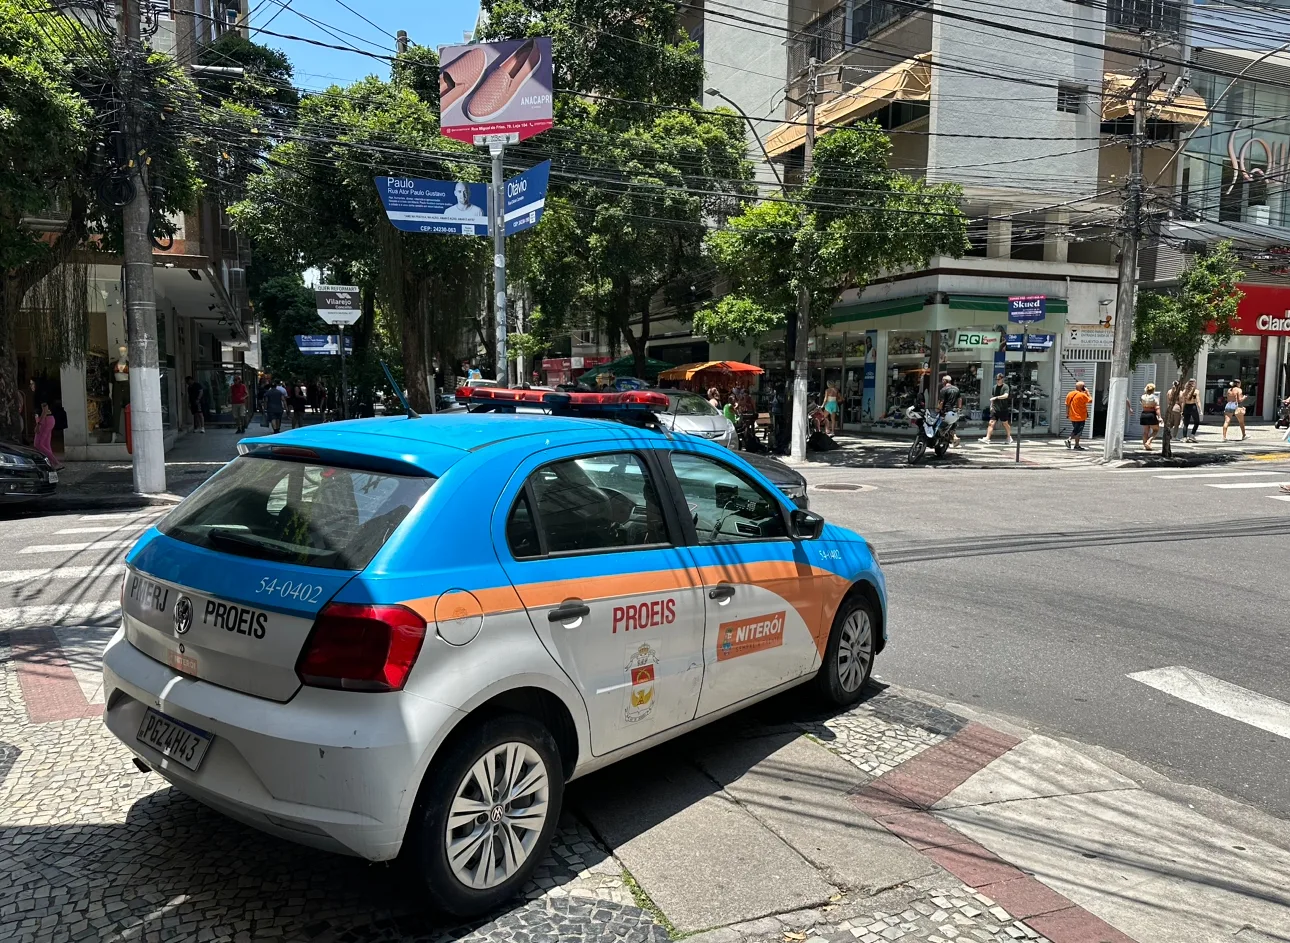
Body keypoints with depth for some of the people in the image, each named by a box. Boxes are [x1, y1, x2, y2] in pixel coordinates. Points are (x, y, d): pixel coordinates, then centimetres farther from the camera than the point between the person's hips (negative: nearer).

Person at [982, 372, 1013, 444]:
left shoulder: (1005, 387, -7)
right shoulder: (994, 387, 11)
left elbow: (1006, 395, -23)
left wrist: (996, 397, -30)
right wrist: (991, 406, 12)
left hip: (1003, 409, -4)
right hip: (995, 409, 4)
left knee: (1005, 423, 11)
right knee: (991, 423, -9)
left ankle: (1009, 437, 30)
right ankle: (987, 438, -15)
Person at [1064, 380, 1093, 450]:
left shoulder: (1069, 394, 3)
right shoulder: (1082, 395, -16)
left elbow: (1067, 405, 7)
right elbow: (1090, 400, -6)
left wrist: (1067, 414, 14)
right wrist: (1087, 392, 0)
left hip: (1072, 417, 6)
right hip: (1080, 417, -6)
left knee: (1075, 430, 21)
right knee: (1079, 431, 3)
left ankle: (1069, 439, 10)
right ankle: (1077, 445, 4)